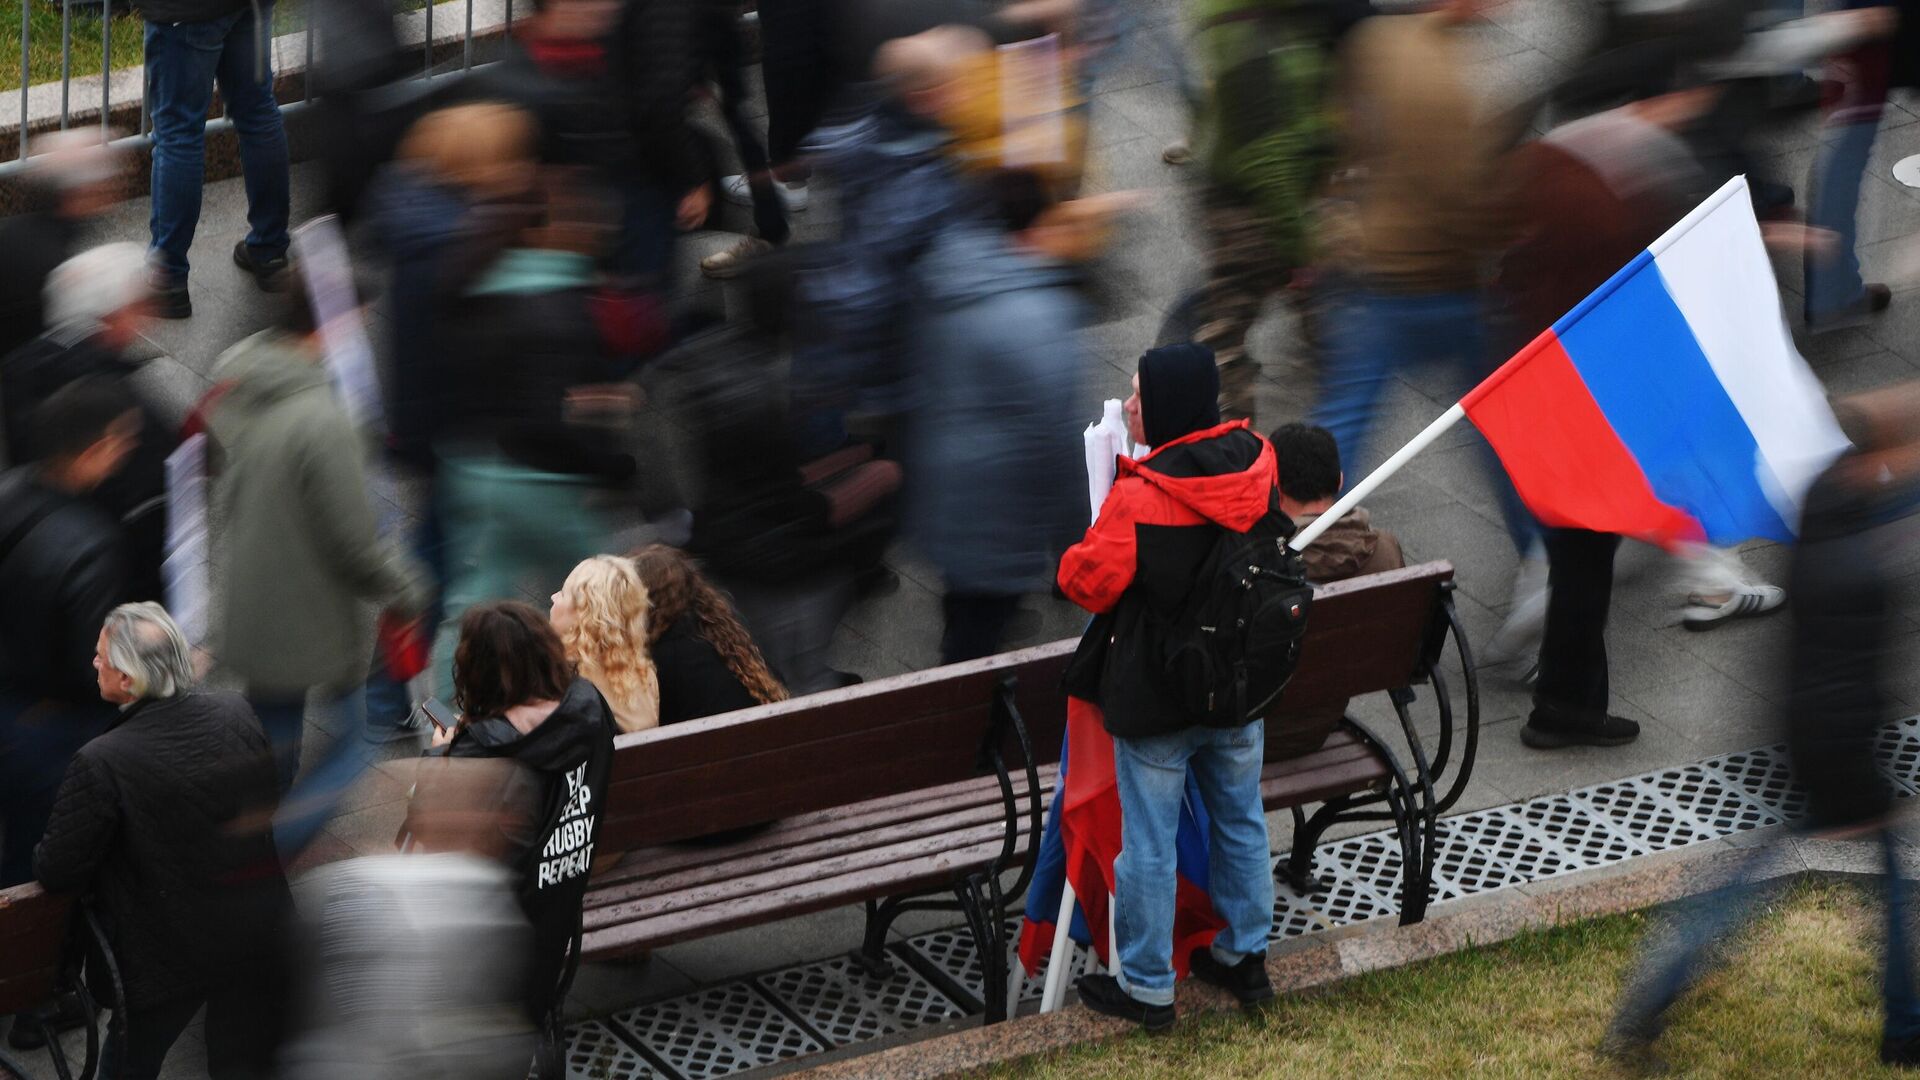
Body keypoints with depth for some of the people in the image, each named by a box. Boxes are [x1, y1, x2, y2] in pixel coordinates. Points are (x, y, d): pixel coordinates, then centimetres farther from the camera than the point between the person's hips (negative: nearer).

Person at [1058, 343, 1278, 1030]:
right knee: (1241, 823, 21)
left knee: (1148, 844, 7)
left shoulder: (1139, 498, -27)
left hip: (1156, 702, -6)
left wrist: (1086, 547, 3)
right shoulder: (1255, 466, -6)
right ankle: (1245, 957, 35)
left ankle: (1146, 987, 18)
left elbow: (1088, 584, -18)